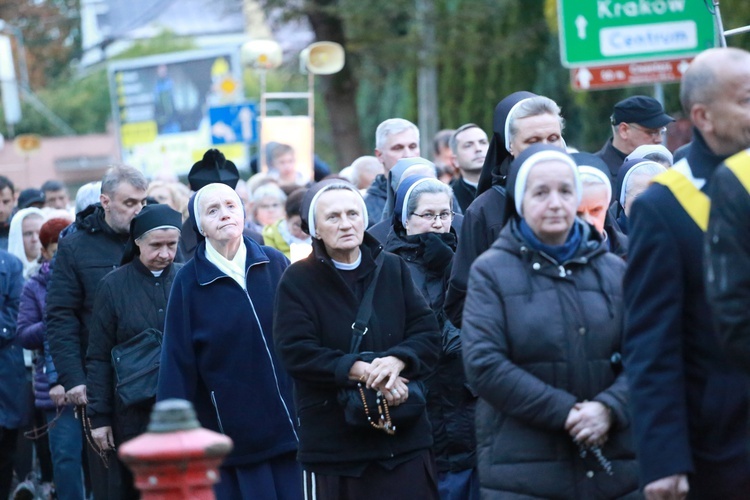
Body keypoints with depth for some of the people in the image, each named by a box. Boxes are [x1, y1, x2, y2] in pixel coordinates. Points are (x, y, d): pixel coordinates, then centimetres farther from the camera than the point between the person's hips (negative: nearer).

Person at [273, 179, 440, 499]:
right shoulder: (298, 281, 1)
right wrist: (359, 370, -20)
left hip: (404, 439, 2)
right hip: (333, 446, -2)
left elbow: (427, 333, 3)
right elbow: (296, 352, -10)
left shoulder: (393, 269, 10)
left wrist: (397, 360, -18)